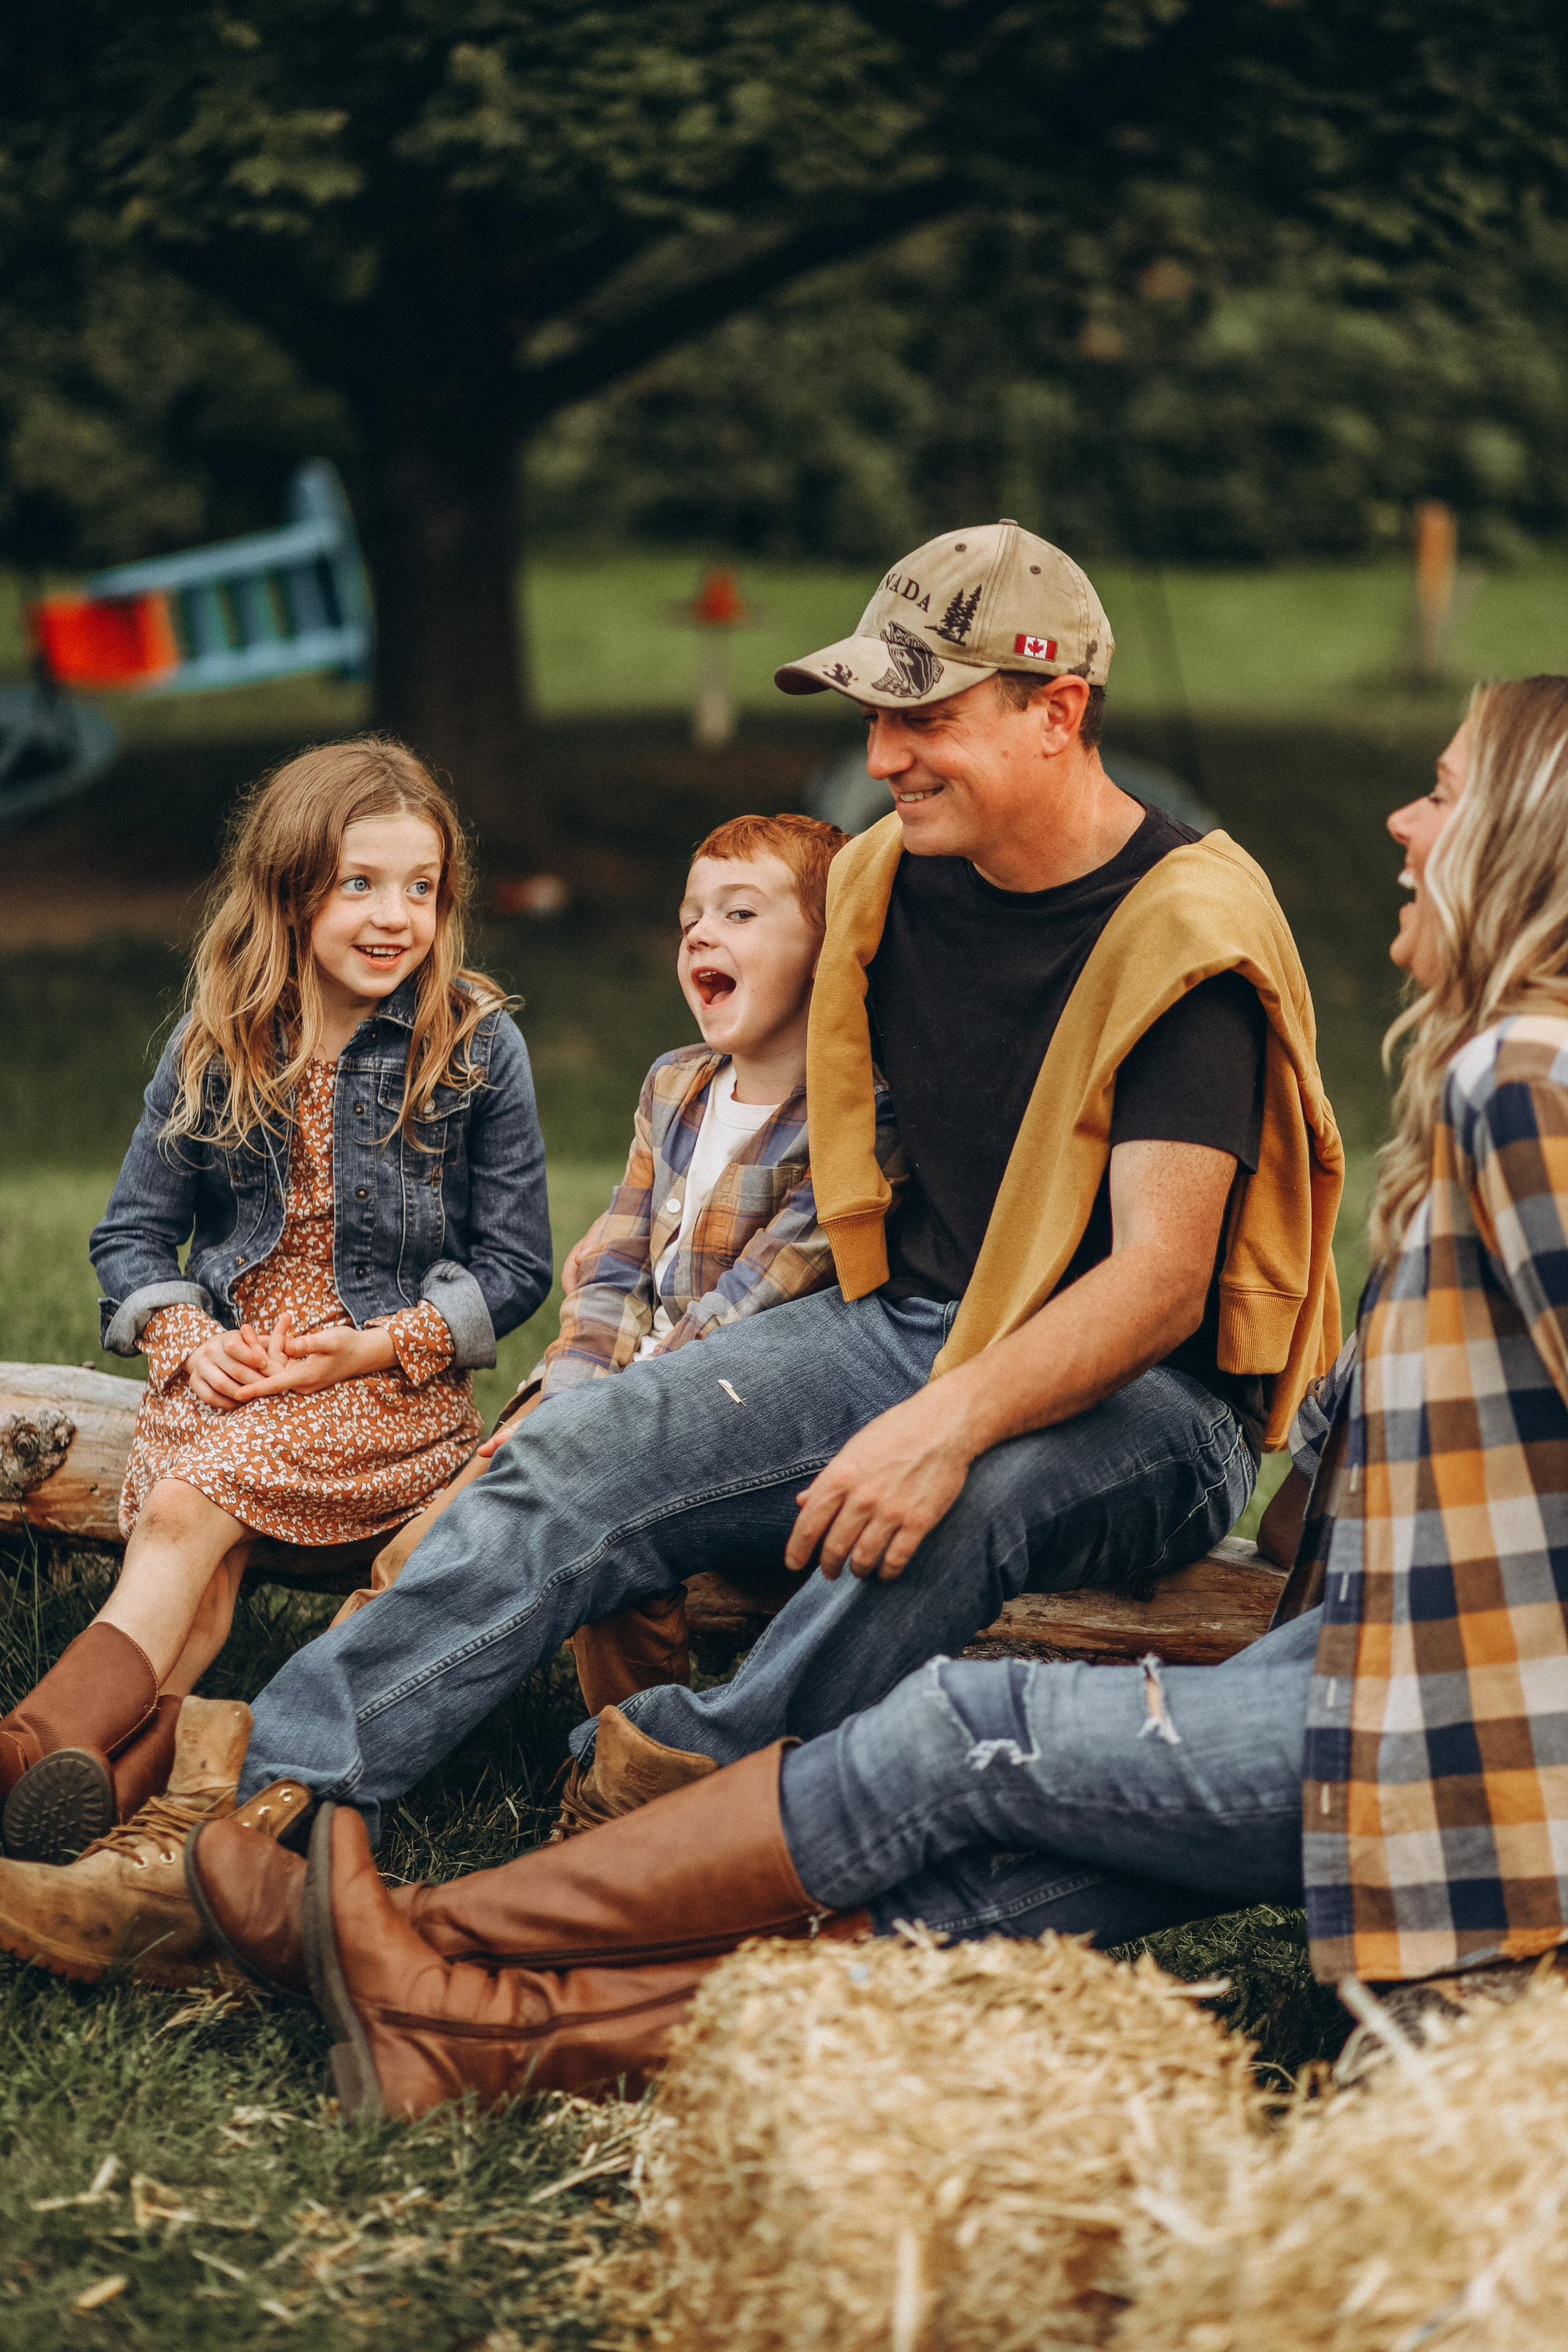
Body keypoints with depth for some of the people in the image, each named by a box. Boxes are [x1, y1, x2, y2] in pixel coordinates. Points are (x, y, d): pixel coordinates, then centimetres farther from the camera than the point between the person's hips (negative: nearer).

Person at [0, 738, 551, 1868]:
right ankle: (124, 1760, -49)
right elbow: (132, 1232, 13)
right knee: (203, 1564, -29)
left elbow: (514, 1263, 1)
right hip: (227, 1362, 3)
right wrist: (186, 1339, -8)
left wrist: (380, 1345, -13)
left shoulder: (479, 1047, 0)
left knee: (191, 1504, -31)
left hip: (400, 1378, -3)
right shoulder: (215, 1047, 6)